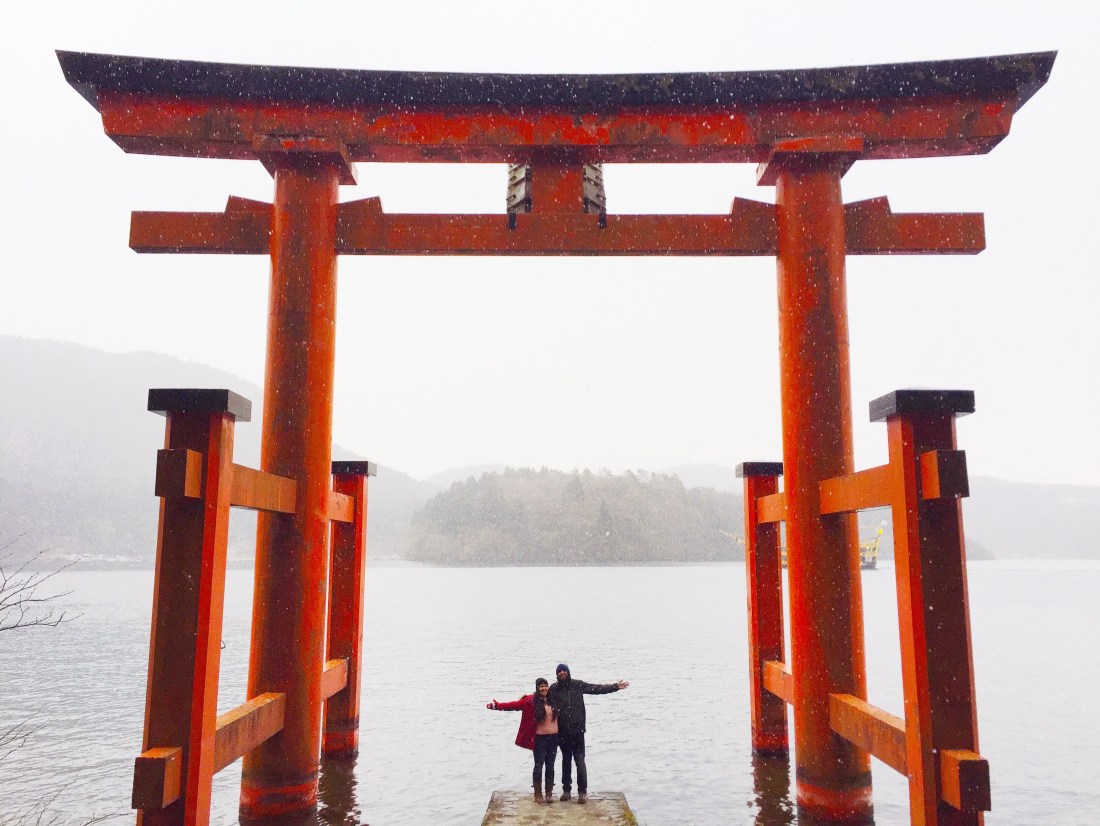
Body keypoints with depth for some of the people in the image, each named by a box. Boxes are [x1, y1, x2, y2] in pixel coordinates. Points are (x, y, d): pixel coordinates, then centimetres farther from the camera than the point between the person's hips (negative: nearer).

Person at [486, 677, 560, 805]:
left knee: (550, 766, 10)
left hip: (554, 737, 3)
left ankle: (549, 793, 21)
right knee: (539, 766, 3)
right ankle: (538, 794, 15)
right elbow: (515, 705, -14)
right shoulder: (531, 700, -9)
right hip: (540, 738, -3)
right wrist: (497, 706, -20)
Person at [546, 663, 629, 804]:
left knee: (580, 760, -4)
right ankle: (566, 790, 23)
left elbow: (597, 689, -1)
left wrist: (615, 686, -7)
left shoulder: (578, 685, -1)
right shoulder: (553, 689, 1)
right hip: (562, 731, 2)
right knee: (566, 760, 13)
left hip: (577, 729, -2)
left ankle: (582, 791, 2)